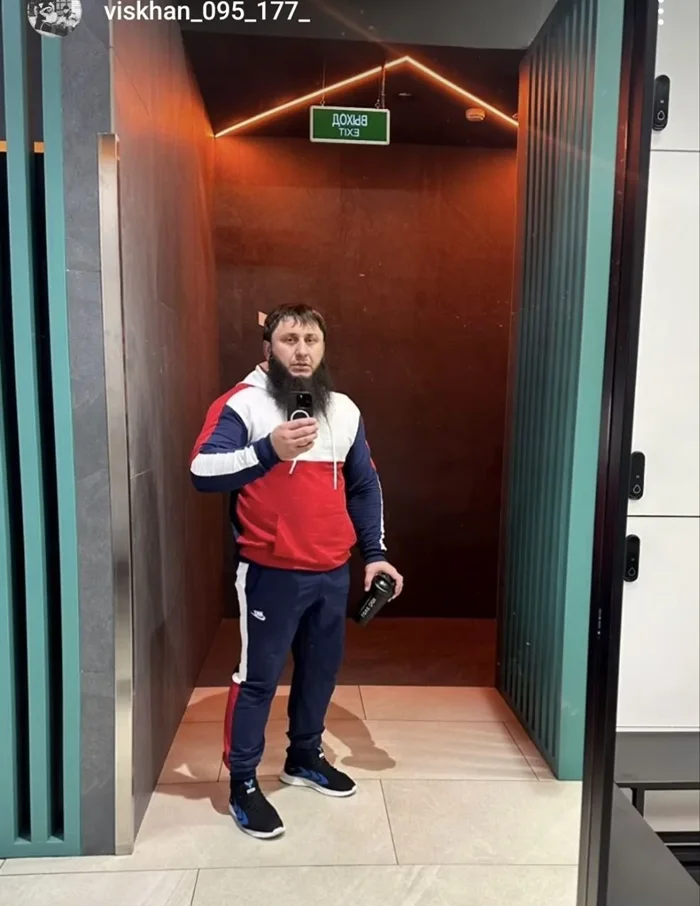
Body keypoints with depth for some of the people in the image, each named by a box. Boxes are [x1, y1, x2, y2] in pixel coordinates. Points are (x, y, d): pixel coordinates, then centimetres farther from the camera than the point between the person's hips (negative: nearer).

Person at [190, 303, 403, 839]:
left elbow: (365, 487, 13)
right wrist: (268, 450, -38)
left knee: (322, 668, 19)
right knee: (258, 676, 6)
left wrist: (375, 553, 8)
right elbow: (203, 472, -23)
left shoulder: (344, 410, 7)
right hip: (271, 572, -5)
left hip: (333, 571, 6)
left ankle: (305, 758, 41)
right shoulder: (243, 404, -11)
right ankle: (243, 784, 25)